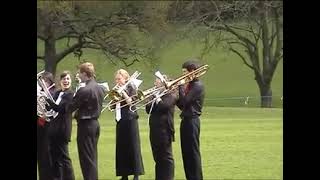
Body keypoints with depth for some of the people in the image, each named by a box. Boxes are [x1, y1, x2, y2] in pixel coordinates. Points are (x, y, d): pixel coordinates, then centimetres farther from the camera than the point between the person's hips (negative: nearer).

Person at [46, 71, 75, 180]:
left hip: (62, 129, -8)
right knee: (54, 155, 13)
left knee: (63, 156, -4)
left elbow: (59, 108, -21)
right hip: (54, 129, 8)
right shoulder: (57, 93, 14)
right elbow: (52, 108, 13)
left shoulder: (70, 94, -11)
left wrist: (48, 98, -27)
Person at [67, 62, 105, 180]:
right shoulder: (99, 88, 7)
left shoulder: (84, 90, -20)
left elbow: (70, 108, -15)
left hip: (85, 125, -9)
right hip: (95, 123, 9)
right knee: (92, 157, 15)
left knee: (86, 158, -4)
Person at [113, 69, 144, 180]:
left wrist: (123, 92, -18)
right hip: (120, 121, 6)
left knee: (132, 146, -6)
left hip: (130, 120, -6)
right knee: (121, 147, 5)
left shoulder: (131, 87, -2)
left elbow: (131, 102, -15)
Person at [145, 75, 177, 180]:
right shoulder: (155, 95, 16)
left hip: (165, 130, -7)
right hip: (154, 131, 7)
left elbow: (164, 106, -21)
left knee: (166, 157, -3)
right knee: (157, 157, 11)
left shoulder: (171, 95, -4)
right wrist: (152, 99, -4)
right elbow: (148, 110, 9)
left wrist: (157, 99, -11)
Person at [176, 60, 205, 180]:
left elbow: (185, 101, -21)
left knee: (193, 151, -6)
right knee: (186, 152, 12)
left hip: (191, 120, -9)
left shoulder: (197, 86, -12)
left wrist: (180, 86, -13)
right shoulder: (189, 85, 16)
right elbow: (181, 104, 14)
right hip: (186, 120, 9)